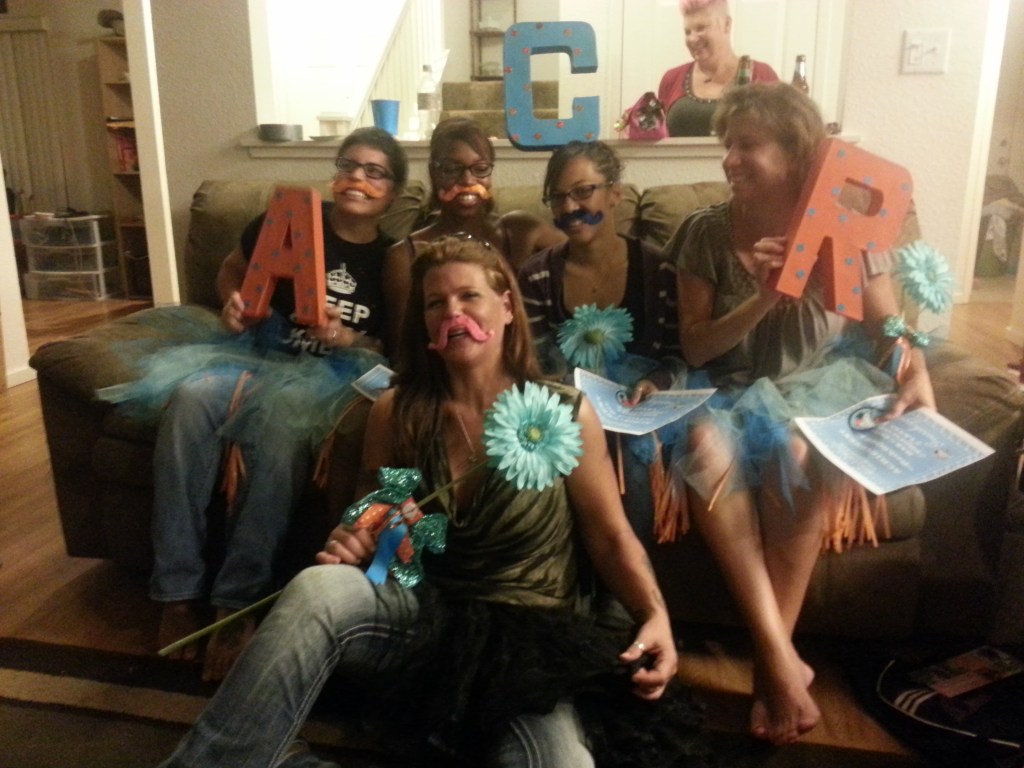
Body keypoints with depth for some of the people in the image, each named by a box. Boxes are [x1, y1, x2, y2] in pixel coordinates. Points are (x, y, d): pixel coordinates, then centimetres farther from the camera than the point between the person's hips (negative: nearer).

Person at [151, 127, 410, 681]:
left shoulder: (393, 260, 6)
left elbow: (401, 349, 4)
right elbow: (231, 271, 22)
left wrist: (349, 340, -14)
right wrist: (234, 306, 0)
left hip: (331, 372, -2)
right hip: (260, 351, 3)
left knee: (281, 418, -38)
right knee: (190, 397, -32)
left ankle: (239, 604, -31)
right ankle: (178, 590, -24)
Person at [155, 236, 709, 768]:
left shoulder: (566, 415, -2)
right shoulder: (396, 411, 2)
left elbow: (611, 538, 2)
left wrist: (655, 617, -14)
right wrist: (351, 541, -9)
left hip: (528, 637, 0)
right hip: (418, 617, 1)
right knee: (318, 587, -32)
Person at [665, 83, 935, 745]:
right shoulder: (707, 232, -1)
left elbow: (890, 326, 3)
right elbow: (695, 347, -4)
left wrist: (917, 376, -18)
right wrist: (763, 299, -19)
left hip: (822, 385, -1)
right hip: (734, 392, 1)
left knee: (793, 449, -35)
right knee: (708, 445, -33)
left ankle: (773, 656, -20)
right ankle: (782, 658, -29)